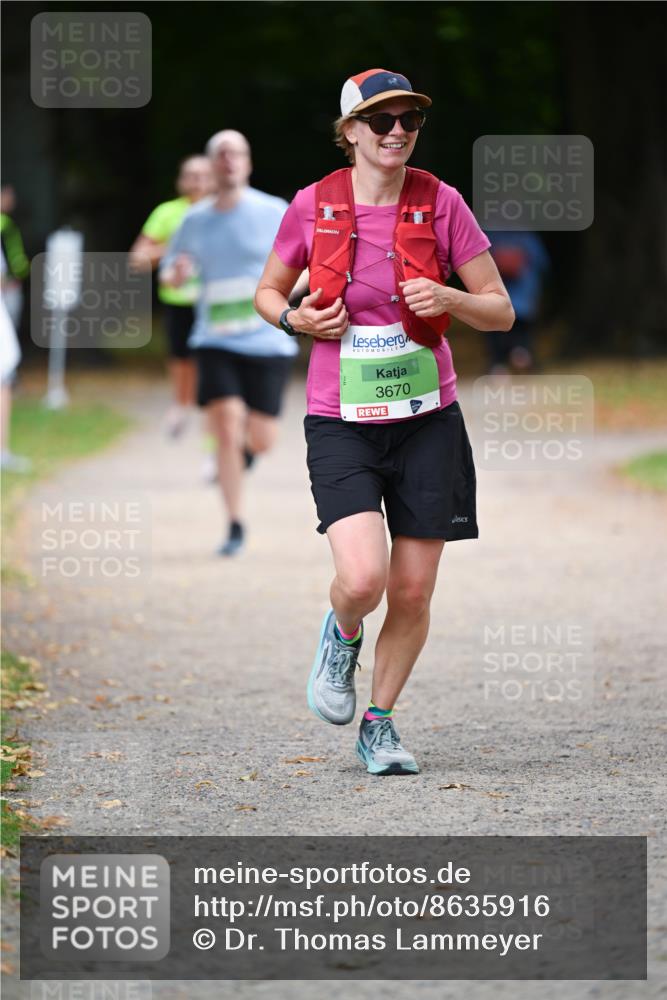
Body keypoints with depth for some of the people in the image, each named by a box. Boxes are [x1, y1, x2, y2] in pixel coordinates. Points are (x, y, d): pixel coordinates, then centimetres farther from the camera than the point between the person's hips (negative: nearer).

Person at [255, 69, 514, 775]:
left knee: (413, 593, 3)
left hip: (427, 419, 1)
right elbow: (267, 292, 13)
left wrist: (447, 299, -18)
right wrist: (297, 319, -8)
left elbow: (501, 312, 2)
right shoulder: (312, 207, -2)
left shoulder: (441, 203, -3)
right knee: (362, 578, -19)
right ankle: (341, 635, 17)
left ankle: (380, 722, 25)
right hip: (341, 423, -1)